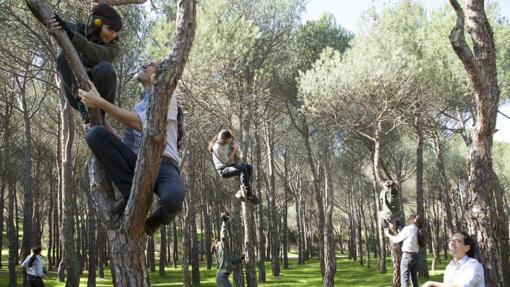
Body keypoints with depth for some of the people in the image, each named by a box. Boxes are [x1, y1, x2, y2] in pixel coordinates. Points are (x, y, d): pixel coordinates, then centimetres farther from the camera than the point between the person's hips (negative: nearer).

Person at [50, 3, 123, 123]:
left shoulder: (113, 48, -6)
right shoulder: (79, 30, 0)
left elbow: (96, 54, -29)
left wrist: (72, 36, -45)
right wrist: (55, 23, -47)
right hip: (75, 90, 1)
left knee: (105, 68, -33)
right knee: (65, 56, -25)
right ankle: (82, 103, -29)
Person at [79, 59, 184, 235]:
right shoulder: (138, 106, 29)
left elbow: (140, 123, -11)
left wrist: (101, 103, -12)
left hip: (163, 164, -5)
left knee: (172, 200, -41)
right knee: (95, 134, -18)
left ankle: (157, 219, 0)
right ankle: (132, 193, -13)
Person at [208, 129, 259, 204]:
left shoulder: (227, 143, 2)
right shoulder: (217, 148, -22)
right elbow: (227, 161, -20)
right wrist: (234, 149, -13)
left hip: (231, 165, 9)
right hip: (223, 170, -9)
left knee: (249, 167, -14)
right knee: (243, 169, -32)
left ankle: (242, 192, -12)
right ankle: (249, 194, -31)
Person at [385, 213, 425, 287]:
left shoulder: (407, 229, -10)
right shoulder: (418, 231, 9)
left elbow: (396, 240, -6)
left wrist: (388, 235, 13)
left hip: (407, 255, -7)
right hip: (416, 256, 7)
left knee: (404, 280, -5)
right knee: (414, 278, 17)